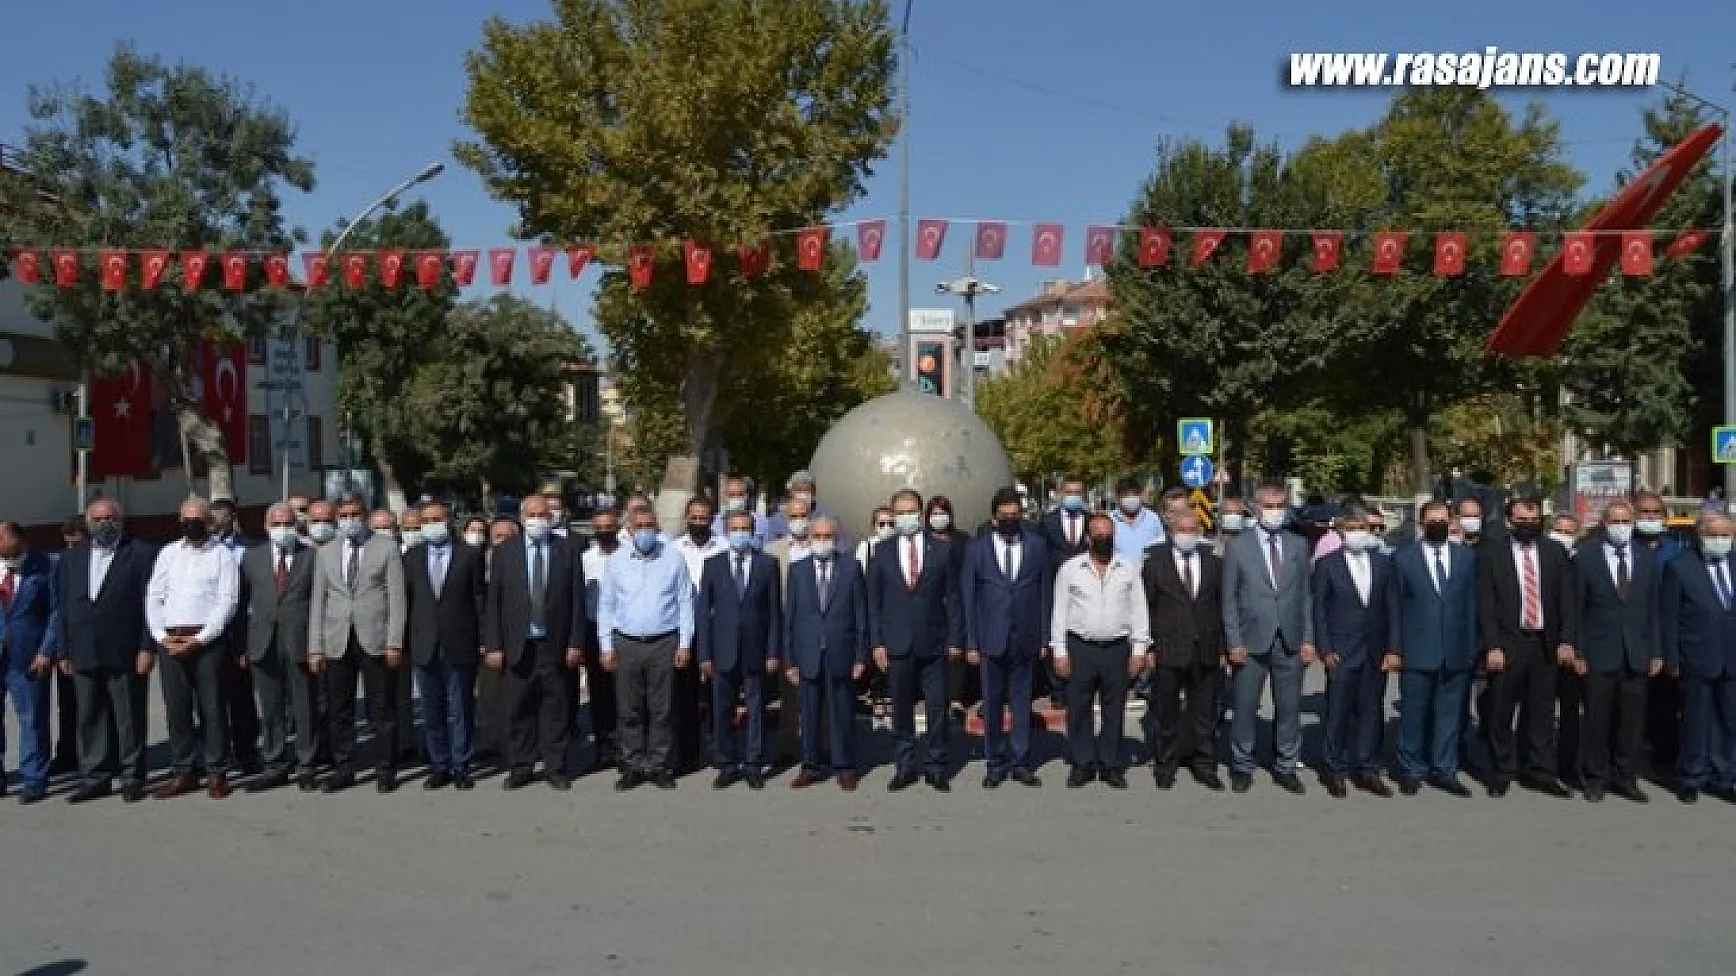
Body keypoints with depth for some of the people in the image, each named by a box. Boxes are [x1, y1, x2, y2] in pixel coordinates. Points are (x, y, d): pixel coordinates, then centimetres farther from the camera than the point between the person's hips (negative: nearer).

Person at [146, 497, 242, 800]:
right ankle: (183, 772, 14)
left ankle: (217, 772, 6)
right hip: (170, 640, 4)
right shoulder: (168, 553, 15)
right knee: (176, 707, 5)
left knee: (211, 706, -2)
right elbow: (153, 597, 13)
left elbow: (227, 601, -5)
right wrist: (161, 635, -1)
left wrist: (200, 639, -12)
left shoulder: (221, 554, 2)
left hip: (207, 639, -4)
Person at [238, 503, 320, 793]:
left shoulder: (311, 556, 2)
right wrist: (242, 645, 2)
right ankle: (275, 765, 18)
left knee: (305, 708, 3)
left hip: (300, 643, -3)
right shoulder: (252, 557, 10)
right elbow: (243, 602, 9)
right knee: (270, 710, 9)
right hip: (264, 645, 3)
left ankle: (306, 766, 12)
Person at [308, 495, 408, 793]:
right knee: (339, 710, 7)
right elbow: (318, 601, 12)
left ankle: (385, 770, 10)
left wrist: (395, 642, -9)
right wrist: (315, 647, 5)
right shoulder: (326, 552, 13)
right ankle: (343, 769, 17)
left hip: (376, 640, -3)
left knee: (382, 709, 1)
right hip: (337, 642, 3)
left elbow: (396, 597, -2)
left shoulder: (386, 547, 3)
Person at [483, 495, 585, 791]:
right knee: (518, 711, 7)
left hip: (555, 645, -1)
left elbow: (577, 600, 1)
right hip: (517, 646, 1)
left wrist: (575, 643, -4)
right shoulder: (504, 552, 5)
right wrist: (494, 645, -3)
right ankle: (520, 767, 19)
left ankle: (556, 767, 15)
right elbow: (493, 602, 3)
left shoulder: (567, 551, 3)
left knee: (556, 710, 5)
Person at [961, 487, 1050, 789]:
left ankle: (1021, 762, 17)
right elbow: (967, 597, 1)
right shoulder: (976, 548, 0)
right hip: (991, 639, -1)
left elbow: (1044, 592, 5)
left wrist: (1044, 637, 2)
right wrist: (971, 643, -2)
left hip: (1025, 639, 1)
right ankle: (996, 763, 17)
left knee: (1022, 703, 7)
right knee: (992, 704, 6)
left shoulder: (1037, 545, 3)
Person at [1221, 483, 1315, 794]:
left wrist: (1307, 639, 2)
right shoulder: (1238, 547, -1)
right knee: (1245, 708, 4)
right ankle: (1242, 766, 18)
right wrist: (1234, 642, -6)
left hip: (1291, 643, 2)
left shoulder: (1298, 546, 7)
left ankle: (1285, 766, 22)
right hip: (1252, 642, -2)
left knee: (1289, 708, 9)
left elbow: (1306, 595, 8)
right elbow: (1229, 599, -1)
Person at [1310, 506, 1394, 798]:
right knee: (1338, 713, 2)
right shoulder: (1327, 564, -2)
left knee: (1372, 712, 9)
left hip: (1375, 652, 3)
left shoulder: (1383, 562, 7)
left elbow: (1390, 607, 7)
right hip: (1341, 653, -3)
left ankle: (1367, 770, 19)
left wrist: (1392, 648, 0)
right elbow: (1319, 610, -2)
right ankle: (1333, 769, 15)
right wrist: (1326, 650, -8)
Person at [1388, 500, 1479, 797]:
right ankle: (1411, 770, 17)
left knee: (1450, 714, 9)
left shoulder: (1467, 557, 8)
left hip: (1456, 653, 2)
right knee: (1413, 714, 5)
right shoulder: (1403, 558, 1)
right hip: (1417, 653, -2)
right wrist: (1394, 649, -2)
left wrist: (1472, 648, 4)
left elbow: (1471, 605, 8)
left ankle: (1444, 770, 20)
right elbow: (1395, 608, 1)